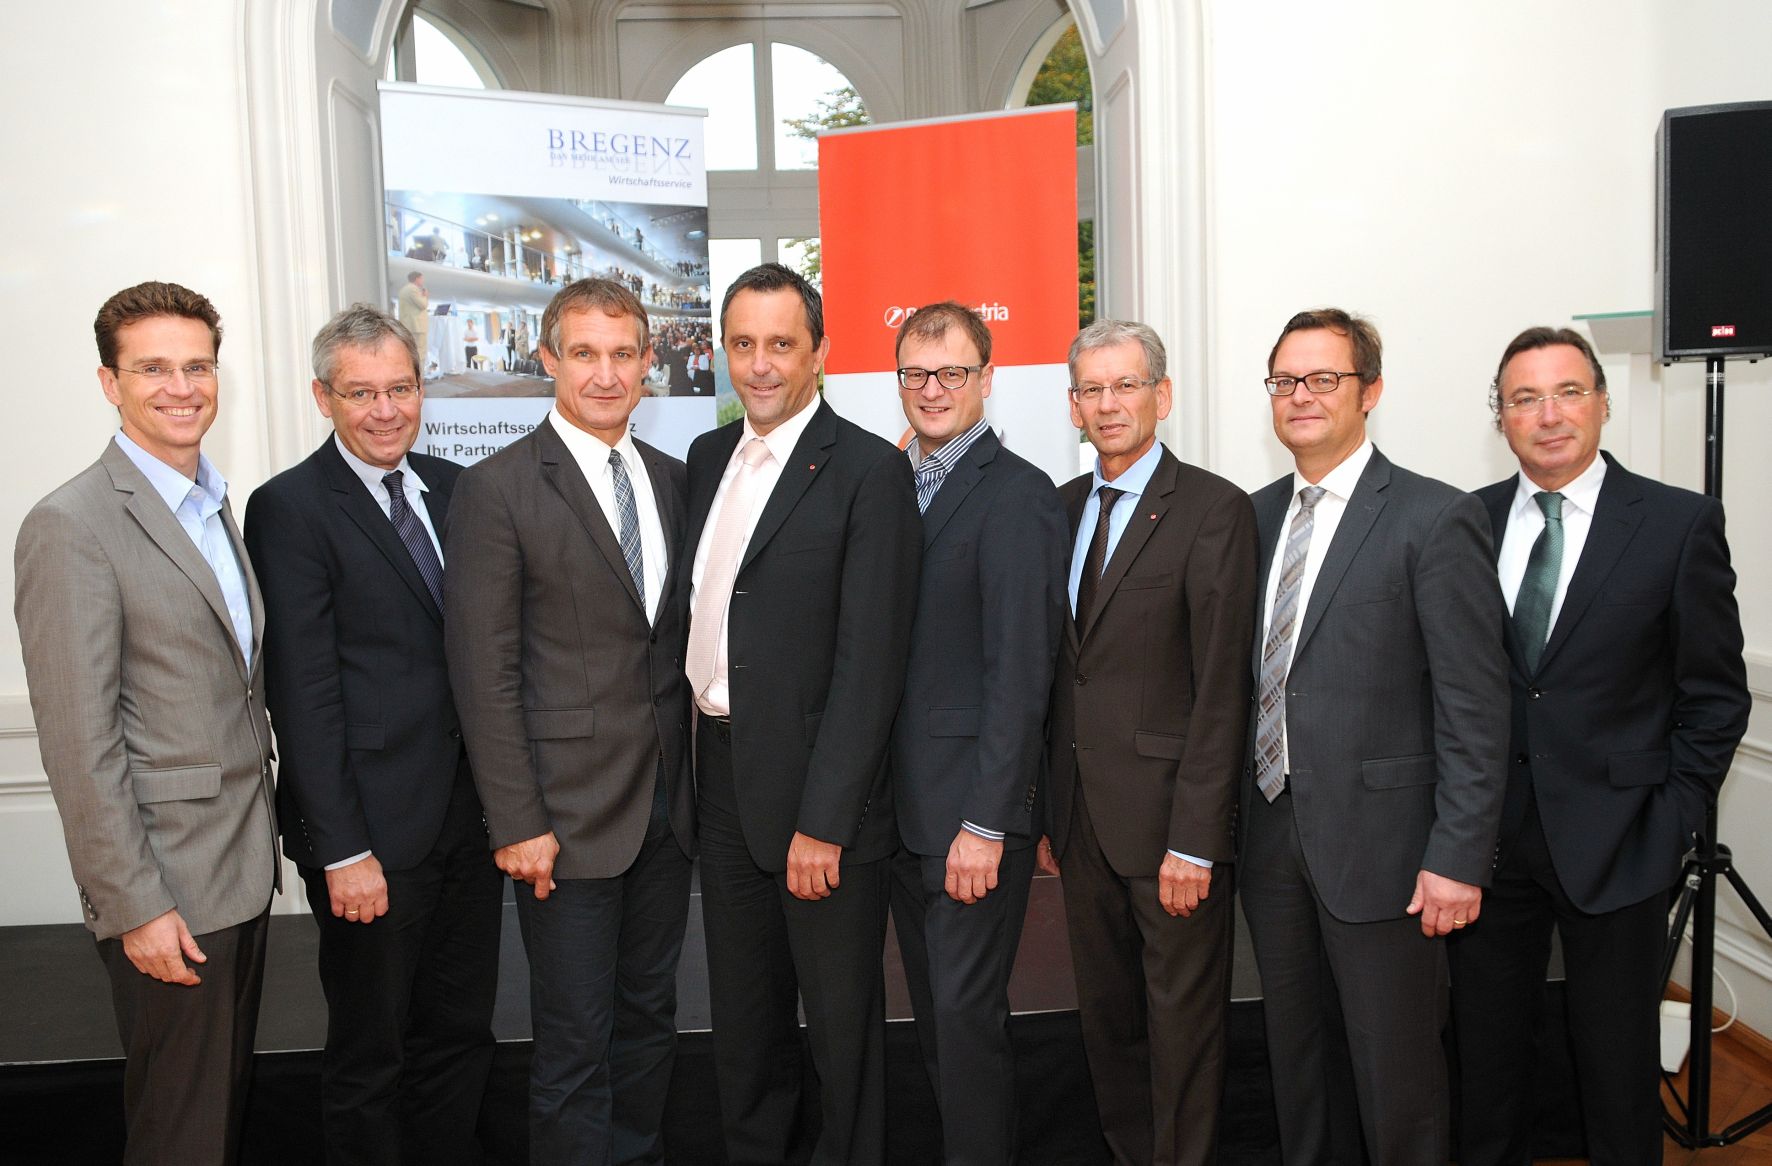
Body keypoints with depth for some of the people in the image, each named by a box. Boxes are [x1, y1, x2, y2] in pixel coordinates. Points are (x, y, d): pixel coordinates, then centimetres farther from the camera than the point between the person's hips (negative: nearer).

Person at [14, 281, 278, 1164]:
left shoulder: (215, 506, 11)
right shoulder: (71, 526, -15)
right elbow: (79, 744, -17)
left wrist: (263, 839, 14)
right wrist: (137, 906, -17)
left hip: (242, 867, 8)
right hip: (168, 890, -7)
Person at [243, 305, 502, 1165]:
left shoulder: (453, 488, 9)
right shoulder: (289, 508, -9)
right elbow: (303, 695, -13)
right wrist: (342, 850, -15)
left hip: (471, 819, 6)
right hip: (377, 835, -6)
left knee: (460, 1035, 18)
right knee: (369, 1057, 11)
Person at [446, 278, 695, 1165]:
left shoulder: (673, 481, 9)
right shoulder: (498, 489, -8)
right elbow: (484, 671, -11)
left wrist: (696, 779, 7)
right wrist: (516, 822, -14)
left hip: (667, 801, 6)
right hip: (569, 810, -5)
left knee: (649, 1015, 18)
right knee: (576, 1039, 4)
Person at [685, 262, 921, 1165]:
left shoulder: (869, 470, -11)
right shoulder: (708, 457, 11)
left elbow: (869, 661, -16)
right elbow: (697, 614, 13)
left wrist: (823, 820, -19)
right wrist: (696, 764, 6)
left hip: (819, 786, -6)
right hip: (722, 778, 7)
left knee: (841, 1015, 9)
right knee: (742, 1014, 19)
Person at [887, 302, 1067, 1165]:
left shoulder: (1016, 494, -12)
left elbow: (1020, 672, -17)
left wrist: (984, 824, -19)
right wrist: (876, 797, 9)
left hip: (973, 809, -7)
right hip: (903, 804, 7)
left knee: (967, 1016, 1)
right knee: (934, 1009, 17)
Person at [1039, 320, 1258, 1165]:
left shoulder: (1214, 509, -9)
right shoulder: (1062, 508, 10)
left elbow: (1222, 685, -13)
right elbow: (1058, 669, 10)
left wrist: (1193, 839, -16)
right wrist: (1045, 808, 7)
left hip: (1169, 816, -6)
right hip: (1082, 815, 6)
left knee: (1183, 1025, 7)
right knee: (1107, 1021, 17)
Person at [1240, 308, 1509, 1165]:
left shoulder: (1435, 519, -9)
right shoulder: (1258, 515, 9)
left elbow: (1475, 706, -12)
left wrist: (1458, 858, -15)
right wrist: (1236, 818, 8)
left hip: (1376, 838, -5)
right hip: (1271, 831, 6)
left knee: (1395, 1067, 8)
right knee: (1297, 1057, 19)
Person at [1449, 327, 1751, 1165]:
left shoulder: (1680, 523, -4)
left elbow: (1716, 695, -2)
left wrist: (1672, 824, -6)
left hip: (1615, 840, -2)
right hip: (1487, 836, 2)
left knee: (1618, 1062, 12)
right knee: (1486, 1049, 15)